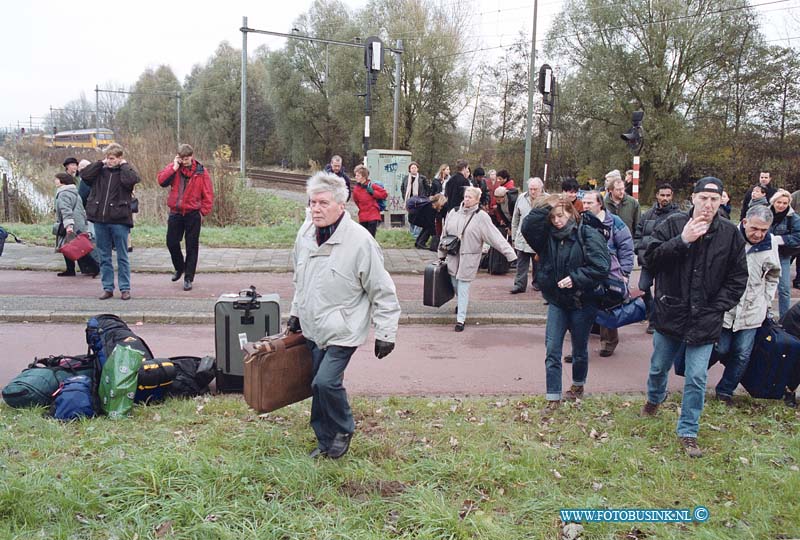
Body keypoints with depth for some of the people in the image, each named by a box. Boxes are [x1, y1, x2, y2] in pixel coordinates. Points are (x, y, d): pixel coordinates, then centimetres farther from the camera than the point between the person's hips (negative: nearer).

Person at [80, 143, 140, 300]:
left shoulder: (126, 171, -1)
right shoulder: (100, 171, 9)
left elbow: (131, 180, -22)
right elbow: (85, 175, -5)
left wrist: (124, 165, -8)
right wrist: (100, 163, -1)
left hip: (119, 220, -4)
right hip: (99, 219, 4)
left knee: (122, 256, 4)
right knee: (104, 256, 10)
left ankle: (125, 288, 11)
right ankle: (107, 288, 18)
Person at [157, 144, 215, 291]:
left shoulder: (201, 172, -4)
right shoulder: (173, 167, 3)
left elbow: (208, 194, -2)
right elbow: (162, 181, -12)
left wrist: (203, 212, -8)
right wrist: (174, 168, -15)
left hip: (193, 214, -3)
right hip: (175, 213, 3)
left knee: (192, 247, 3)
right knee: (171, 242, 8)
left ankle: (188, 278, 12)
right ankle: (179, 268, 34)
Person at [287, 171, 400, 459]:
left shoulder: (360, 241, -19)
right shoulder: (305, 233, 1)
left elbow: (383, 292, -13)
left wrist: (385, 332, -12)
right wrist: (296, 313, 22)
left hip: (343, 330, -6)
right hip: (312, 328, 6)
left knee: (326, 382, -17)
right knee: (319, 385, 11)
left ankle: (343, 430, 11)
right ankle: (326, 441, 29)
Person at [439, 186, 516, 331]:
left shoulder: (481, 217, -10)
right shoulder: (453, 213, 3)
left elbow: (496, 237, -13)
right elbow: (445, 234, 12)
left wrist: (510, 254, -18)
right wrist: (442, 254, 16)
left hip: (469, 258, -4)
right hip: (452, 257, 4)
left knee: (463, 287, -5)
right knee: (455, 284, 16)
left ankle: (461, 319, 2)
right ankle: (461, 304, 45)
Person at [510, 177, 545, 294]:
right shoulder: (522, 199, 1)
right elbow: (515, 219, 9)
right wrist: (514, 237, 10)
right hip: (523, 238, 2)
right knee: (521, 263, 3)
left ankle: (537, 282, 29)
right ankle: (519, 284, 8)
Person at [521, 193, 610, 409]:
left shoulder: (588, 235, -13)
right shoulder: (548, 236, 1)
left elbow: (601, 266, -19)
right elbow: (527, 228, -15)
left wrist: (575, 278, -24)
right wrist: (542, 209, -21)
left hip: (582, 302, -3)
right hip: (557, 301, 3)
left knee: (580, 349, 15)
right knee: (552, 350, -2)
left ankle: (578, 385, 40)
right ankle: (553, 398, 5)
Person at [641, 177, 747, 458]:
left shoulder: (730, 233, -2)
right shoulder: (673, 224, -7)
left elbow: (738, 278, 4)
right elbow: (651, 257, -14)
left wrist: (717, 307, -6)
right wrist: (682, 240, -25)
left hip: (705, 320, 0)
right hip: (670, 315, 0)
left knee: (697, 379, -1)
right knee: (659, 367, 19)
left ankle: (688, 432, 14)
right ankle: (654, 400, 50)